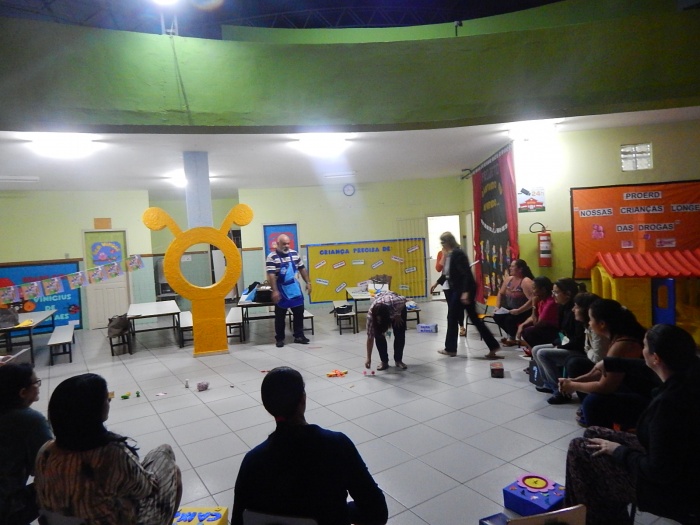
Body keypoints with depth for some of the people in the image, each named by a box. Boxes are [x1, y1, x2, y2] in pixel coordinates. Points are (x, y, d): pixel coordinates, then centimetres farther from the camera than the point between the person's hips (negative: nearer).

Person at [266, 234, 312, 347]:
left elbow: (302, 269, 12)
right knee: (280, 316, 5)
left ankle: (299, 336, 22)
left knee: (299, 313, 10)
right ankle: (280, 338, 16)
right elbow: (271, 275, -18)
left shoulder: (294, 254, 4)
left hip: (295, 290, 5)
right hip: (281, 291, -5)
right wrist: (275, 291, -24)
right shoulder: (272, 257, -12)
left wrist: (308, 282, 7)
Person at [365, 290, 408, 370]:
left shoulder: (396, 303, -45)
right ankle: (384, 361, 1)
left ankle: (398, 360, 10)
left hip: (398, 308, 0)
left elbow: (404, 299, -18)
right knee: (378, 335, -14)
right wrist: (368, 358, -29)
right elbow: (370, 337, -30)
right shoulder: (371, 313, -38)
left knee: (400, 334, -8)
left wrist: (398, 315, -15)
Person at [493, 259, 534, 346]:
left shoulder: (526, 282, -22)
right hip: (510, 309, 8)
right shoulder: (508, 279, 3)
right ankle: (510, 334, 18)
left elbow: (532, 300, -31)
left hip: (525, 312, -8)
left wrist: (519, 311, -33)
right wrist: (498, 306, 3)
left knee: (509, 319, -28)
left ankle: (512, 339, 3)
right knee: (497, 316, -7)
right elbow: (501, 293, 15)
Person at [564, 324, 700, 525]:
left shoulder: (669, 403, -35)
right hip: (681, 459, 8)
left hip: (677, 491, -8)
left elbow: (659, 472, -27)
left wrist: (618, 450, -11)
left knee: (580, 448, -5)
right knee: (594, 434, 14)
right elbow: (645, 366, 15)